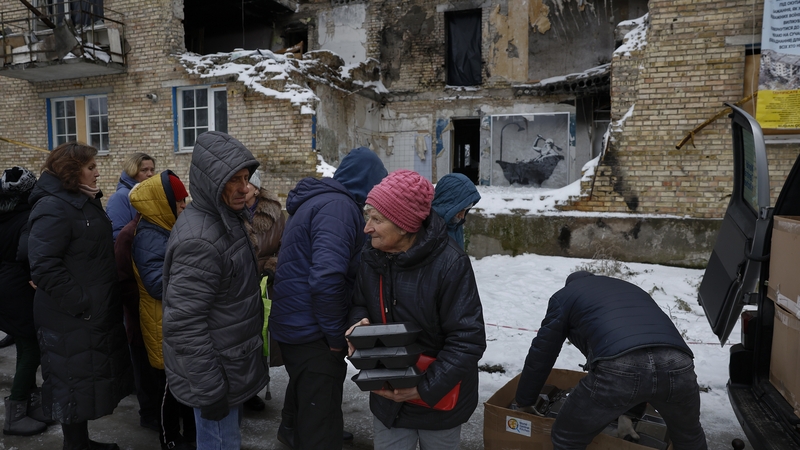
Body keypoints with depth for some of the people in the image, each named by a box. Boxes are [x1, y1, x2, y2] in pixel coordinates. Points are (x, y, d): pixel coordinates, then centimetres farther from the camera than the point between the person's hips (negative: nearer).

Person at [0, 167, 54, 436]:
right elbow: (26, 253, -31)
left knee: (25, 349, 18)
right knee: (32, 351, 3)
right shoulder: (30, 217, -17)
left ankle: (32, 404, 28)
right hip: (22, 294, -8)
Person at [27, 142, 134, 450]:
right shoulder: (53, 208, -18)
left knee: (90, 379, 18)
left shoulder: (84, 203, 12)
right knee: (76, 383, 3)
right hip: (71, 319, -9)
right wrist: (81, 303, -24)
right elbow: (44, 266, -26)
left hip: (95, 312, 10)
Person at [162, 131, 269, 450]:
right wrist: (209, 390, -23)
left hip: (231, 363, 9)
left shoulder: (224, 219, 4)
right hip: (215, 373, -9)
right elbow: (183, 325, -28)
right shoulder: (199, 239, -27)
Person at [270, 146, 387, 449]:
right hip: (311, 330, -10)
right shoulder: (339, 206, -20)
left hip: (298, 324, 10)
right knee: (322, 420, 2)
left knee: (306, 390, 32)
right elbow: (326, 277, -31)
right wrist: (337, 335, -17)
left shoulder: (319, 199, 13)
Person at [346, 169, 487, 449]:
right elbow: (360, 304, 10)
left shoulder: (449, 264, -25)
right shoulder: (371, 256, -6)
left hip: (439, 398, -4)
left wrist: (426, 389, -25)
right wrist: (360, 323, -13)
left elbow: (468, 339, -23)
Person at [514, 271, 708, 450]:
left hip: (619, 369, -5)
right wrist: (632, 411, 59)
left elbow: (541, 354, 27)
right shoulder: (632, 289, 42)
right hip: (678, 365, 5)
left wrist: (523, 402, 41)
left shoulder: (564, 296, 27)